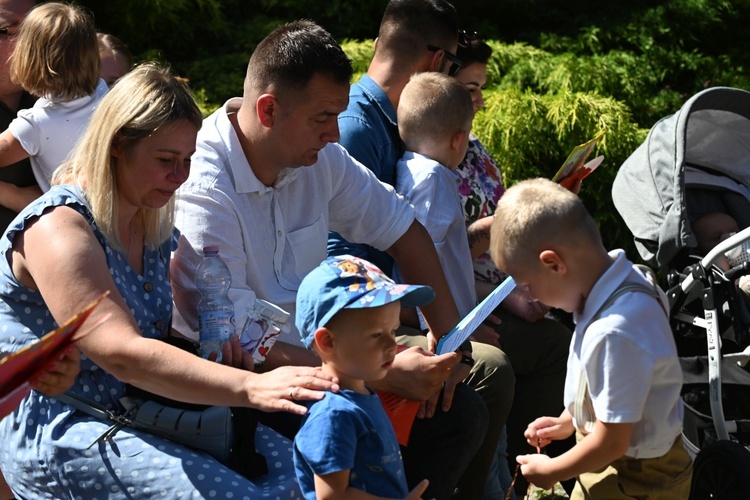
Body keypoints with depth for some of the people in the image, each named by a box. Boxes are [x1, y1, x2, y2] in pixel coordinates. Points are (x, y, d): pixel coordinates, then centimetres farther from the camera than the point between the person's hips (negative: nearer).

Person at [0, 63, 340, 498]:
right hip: (56, 439, -8)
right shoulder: (58, 229, -19)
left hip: (138, 413, 8)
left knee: (293, 462, -3)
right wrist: (249, 387, -37)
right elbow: (122, 354, -30)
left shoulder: (154, 227, 10)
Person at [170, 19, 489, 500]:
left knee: (461, 411, -2)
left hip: (310, 355, 7)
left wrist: (449, 338, -1)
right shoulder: (202, 191, -24)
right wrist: (386, 375, -24)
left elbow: (402, 229, 10)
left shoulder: (320, 157, -4)